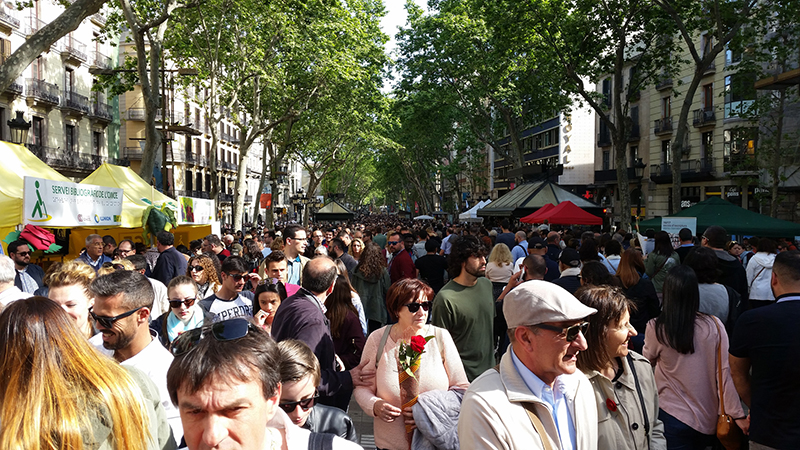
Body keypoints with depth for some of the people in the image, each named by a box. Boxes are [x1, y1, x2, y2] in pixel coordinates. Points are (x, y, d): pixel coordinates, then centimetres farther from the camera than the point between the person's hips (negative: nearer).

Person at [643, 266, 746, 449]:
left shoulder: (656, 328, -14)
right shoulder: (714, 325, -10)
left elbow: (648, 362, 4)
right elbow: (725, 372, -8)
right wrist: (738, 414, -4)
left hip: (673, 417, -2)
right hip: (708, 419, 3)